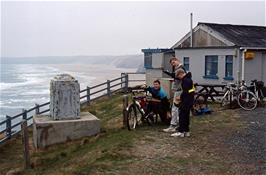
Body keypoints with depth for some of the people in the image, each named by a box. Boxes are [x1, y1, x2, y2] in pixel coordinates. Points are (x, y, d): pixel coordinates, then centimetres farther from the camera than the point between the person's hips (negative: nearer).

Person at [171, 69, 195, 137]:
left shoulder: (186, 80, -16)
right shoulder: (188, 79, 17)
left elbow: (185, 91, -23)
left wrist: (180, 97, -11)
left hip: (186, 101, -10)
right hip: (189, 100, 10)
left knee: (182, 115, -6)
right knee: (186, 116, 14)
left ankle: (181, 132, -5)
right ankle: (186, 131, 19)